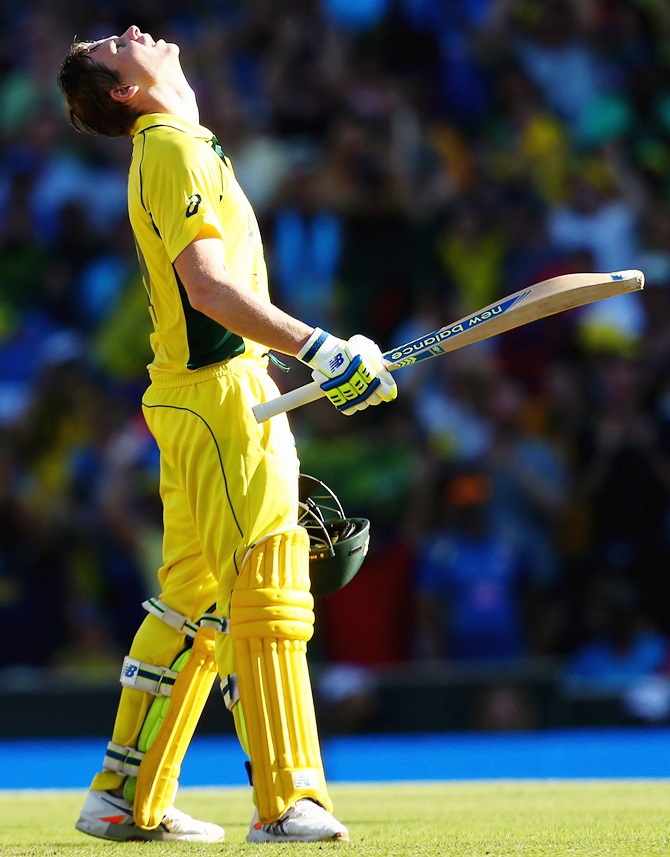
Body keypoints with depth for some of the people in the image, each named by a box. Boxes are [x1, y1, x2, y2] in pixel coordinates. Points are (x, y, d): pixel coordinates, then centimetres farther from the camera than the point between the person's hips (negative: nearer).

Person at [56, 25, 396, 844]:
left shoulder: (170, 150, 21)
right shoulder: (177, 149, -11)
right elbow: (207, 286, -22)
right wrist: (317, 347, -27)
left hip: (190, 399, 10)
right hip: (218, 392, -10)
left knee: (192, 598, 13)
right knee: (267, 586, -13)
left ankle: (128, 800, 17)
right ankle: (286, 803, -16)